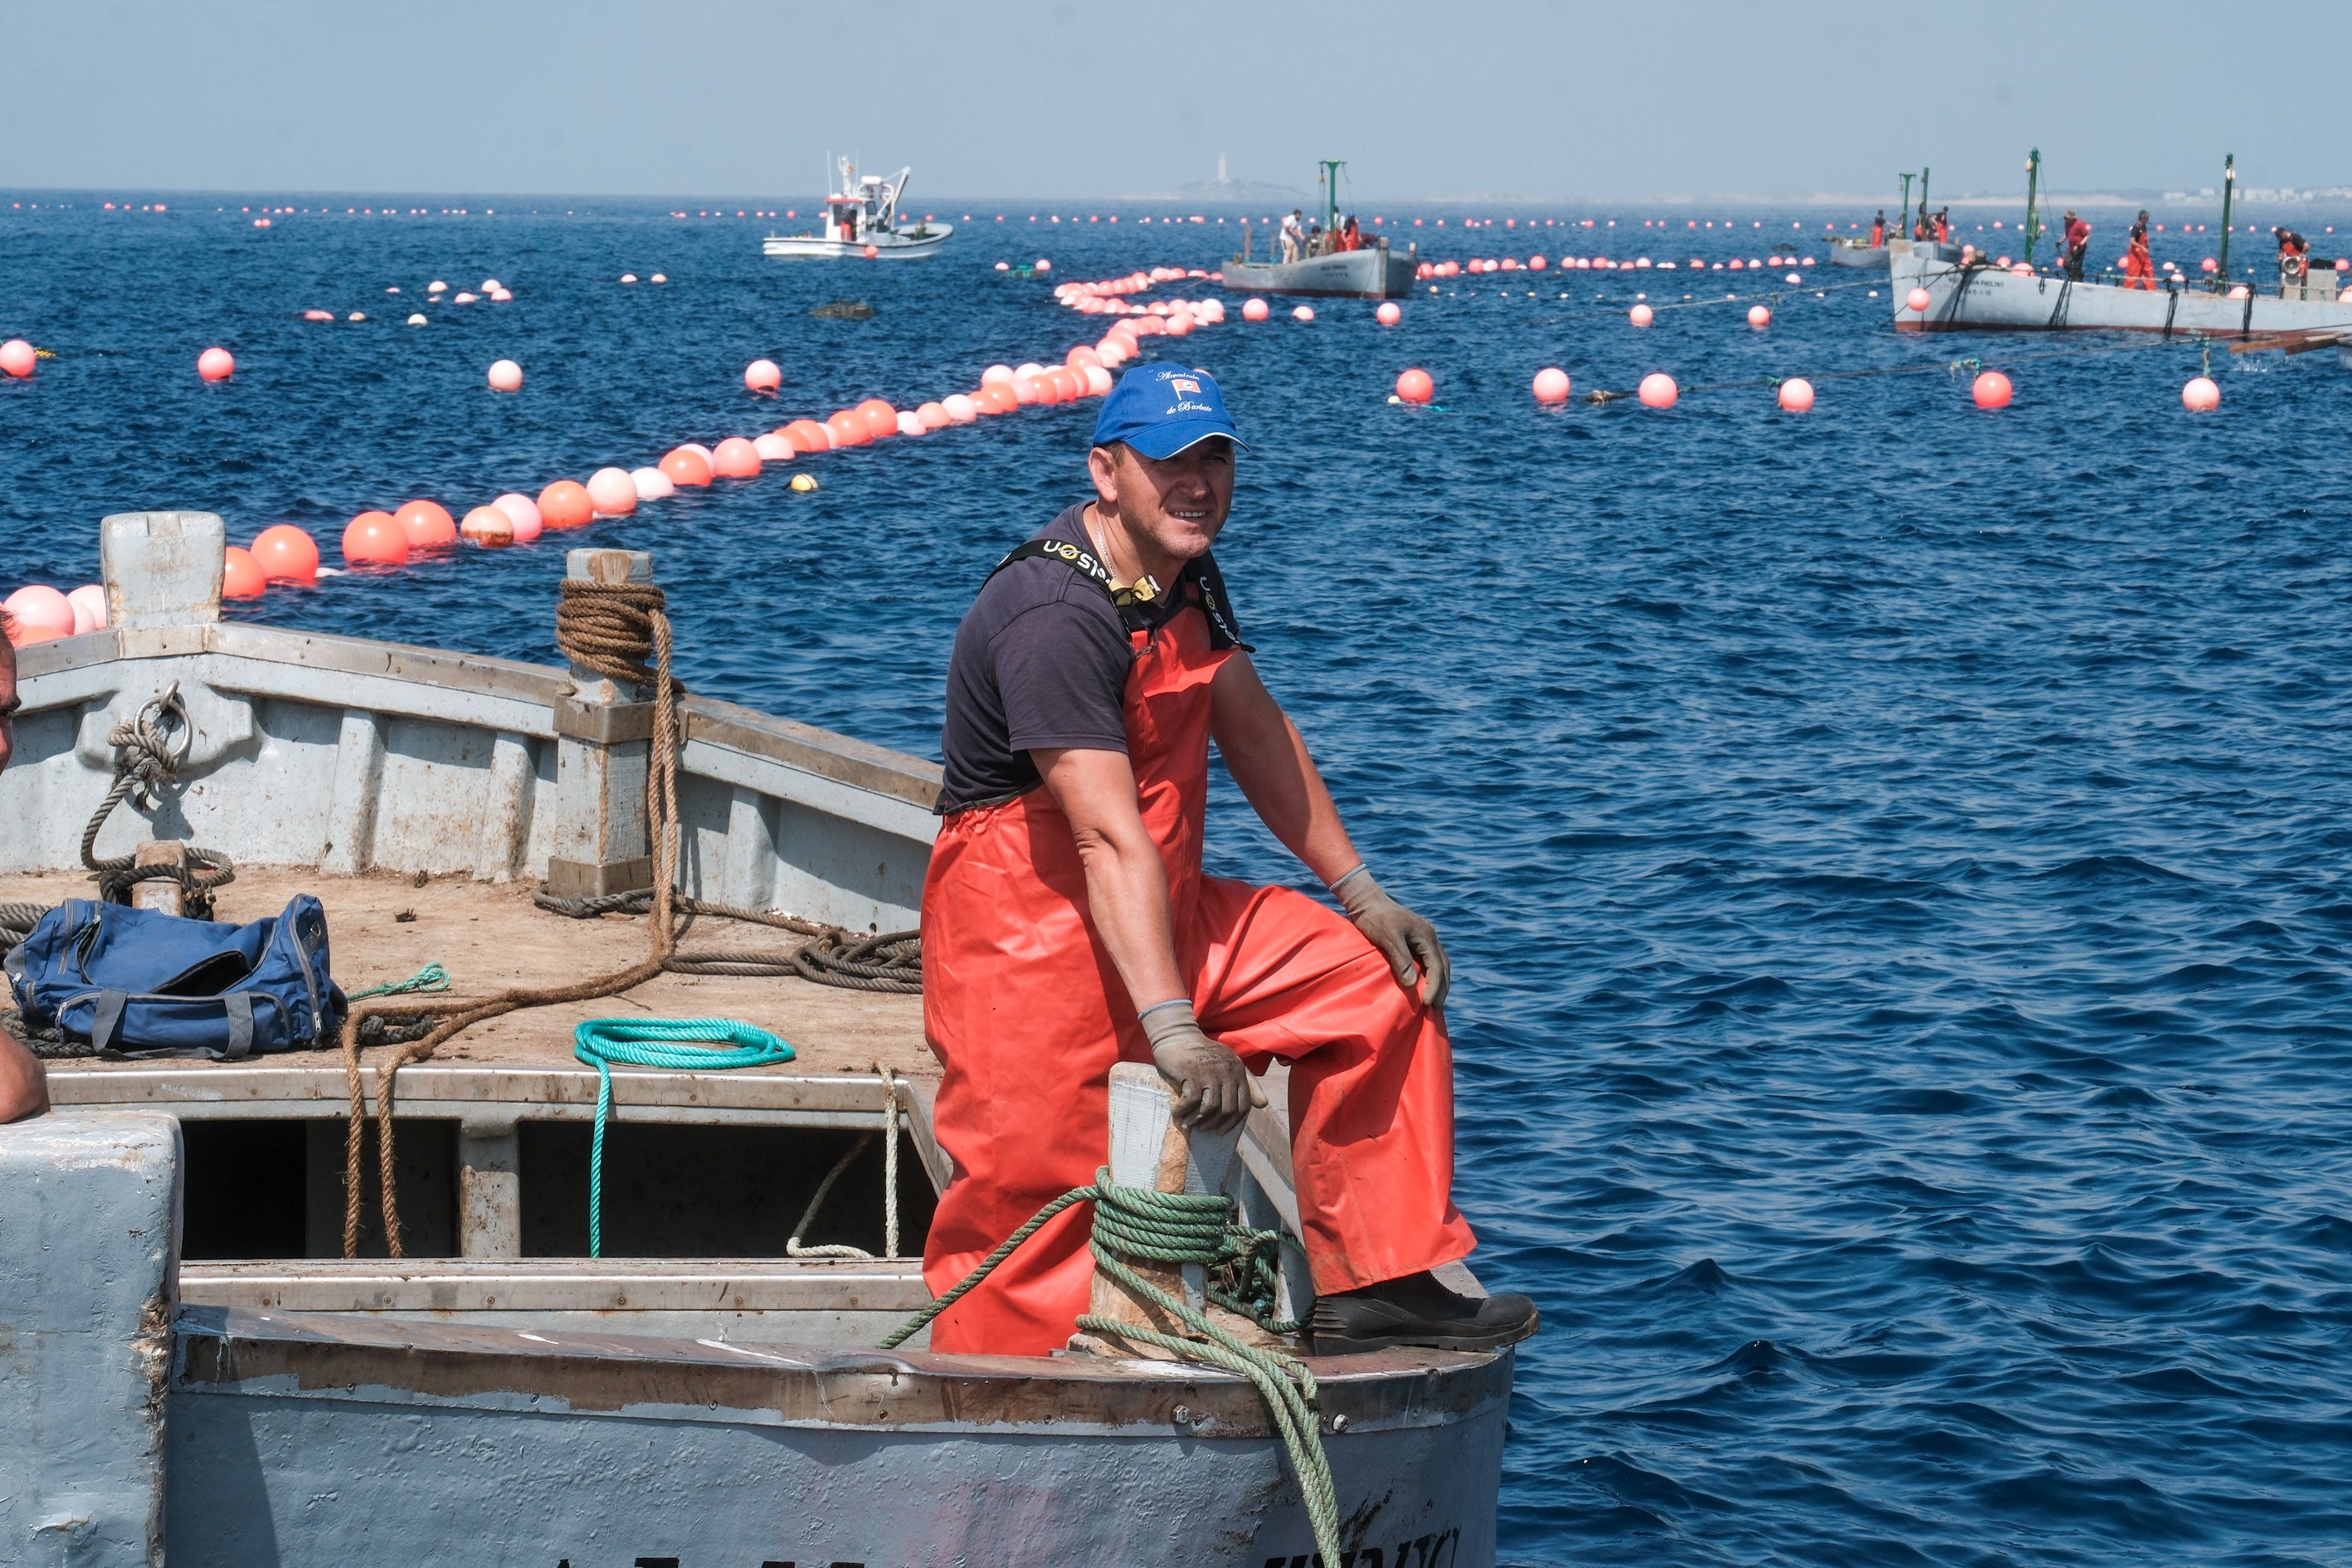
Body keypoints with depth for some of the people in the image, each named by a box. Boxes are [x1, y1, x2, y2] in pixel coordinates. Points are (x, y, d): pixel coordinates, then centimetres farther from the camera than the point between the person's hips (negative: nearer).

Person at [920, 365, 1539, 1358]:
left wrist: (1363, 897, 13)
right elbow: (1110, 840, -33)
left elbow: (1255, 731, 17)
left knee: (1385, 984, 3)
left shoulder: (1185, 571, 7)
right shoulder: (1057, 618, -24)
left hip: (1164, 919, 9)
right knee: (1034, 1206, -9)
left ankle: (1370, 1284, 5)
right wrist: (1172, 1030, -40)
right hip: (1030, 935, -9)